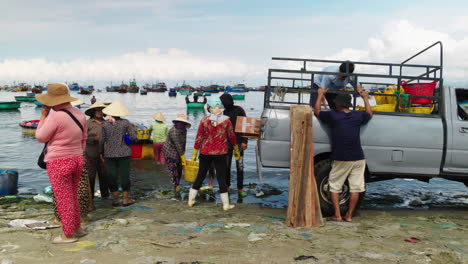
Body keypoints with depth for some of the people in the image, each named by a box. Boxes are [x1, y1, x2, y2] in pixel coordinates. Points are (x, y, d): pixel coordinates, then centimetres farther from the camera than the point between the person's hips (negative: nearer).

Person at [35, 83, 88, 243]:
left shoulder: (55, 117, -19)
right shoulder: (79, 114, 4)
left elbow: (41, 137, -8)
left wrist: (43, 116, -1)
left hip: (59, 162, -7)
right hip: (77, 159, 7)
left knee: (63, 199, 4)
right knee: (73, 197, 20)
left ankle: (68, 234, 13)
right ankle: (77, 228, 29)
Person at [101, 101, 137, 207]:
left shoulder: (105, 124, -3)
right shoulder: (125, 123, -6)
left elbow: (101, 140, -1)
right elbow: (133, 137, -9)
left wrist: (101, 152, 10)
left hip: (109, 154, 1)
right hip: (123, 153, -1)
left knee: (112, 175, 9)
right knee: (124, 174, 6)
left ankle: (115, 200, 15)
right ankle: (126, 199, 11)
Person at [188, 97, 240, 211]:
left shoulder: (204, 120, -7)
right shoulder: (226, 120, -6)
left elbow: (198, 139, -4)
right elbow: (231, 136, 3)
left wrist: (194, 155, 5)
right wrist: (236, 150, 18)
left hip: (205, 153, 1)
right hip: (221, 154, -1)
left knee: (200, 176, 14)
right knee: (221, 178, 6)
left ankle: (191, 200, 22)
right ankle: (226, 204, 9)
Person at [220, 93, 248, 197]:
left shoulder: (239, 110, -5)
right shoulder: (223, 112, 5)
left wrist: (244, 141, -11)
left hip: (238, 142, -3)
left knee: (240, 166, -1)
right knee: (226, 165, 6)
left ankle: (240, 188, 7)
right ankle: (226, 186, 18)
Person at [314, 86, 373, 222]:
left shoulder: (333, 116, -5)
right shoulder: (358, 116, 5)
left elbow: (317, 111, 10)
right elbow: (369, 114, 28)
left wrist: (320, 94, 21)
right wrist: (365, 97, 36)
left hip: (341, 160, -3)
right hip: (358, 159, 3)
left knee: (334, 186, 10)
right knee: (355, 188, 10)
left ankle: (337, 215, 7)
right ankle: (349, 215, 14)